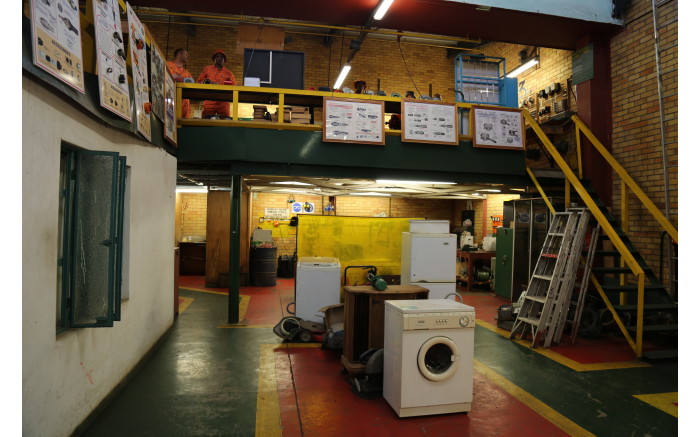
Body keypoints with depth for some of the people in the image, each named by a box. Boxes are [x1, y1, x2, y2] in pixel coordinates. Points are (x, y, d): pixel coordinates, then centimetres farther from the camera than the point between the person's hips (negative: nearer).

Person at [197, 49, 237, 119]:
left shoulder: (228, 72, 12)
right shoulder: (207, 69, 14)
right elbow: (198, 82, 15)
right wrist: (204, 82, -5)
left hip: (223, 103, 0)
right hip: (209, 102, 0)